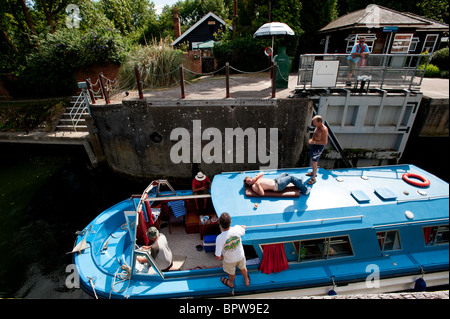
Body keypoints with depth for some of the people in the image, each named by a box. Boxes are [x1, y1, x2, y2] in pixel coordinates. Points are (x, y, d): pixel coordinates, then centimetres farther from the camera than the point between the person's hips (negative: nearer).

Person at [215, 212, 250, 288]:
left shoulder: (220, 238, -38)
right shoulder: (237, 229, -31)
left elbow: (218, 258, -29)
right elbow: (243, 228, -3)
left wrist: (221, 256, -9)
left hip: (229, 260, -2)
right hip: (240, 256, 2)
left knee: (231, 273, 31)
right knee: (243, 268, 34)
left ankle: (231, 283, 63)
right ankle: (247, 281, 63)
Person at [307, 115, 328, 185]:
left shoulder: (324, 129, -25)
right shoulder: (317, 127, 3)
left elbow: (325, 142, -28)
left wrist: (314, 142, -25)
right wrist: (312, 140, 6)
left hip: (318, 147, -9)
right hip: (313, 145, 9)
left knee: (314, 163, -2)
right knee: (313, 161, 23)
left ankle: (313, 178, 10)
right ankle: (313, 172, 43)